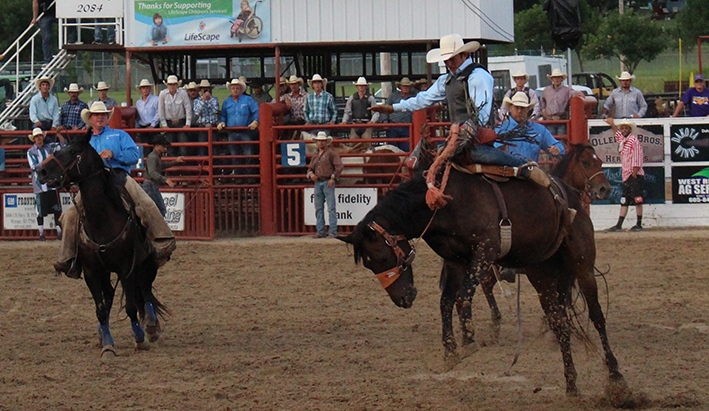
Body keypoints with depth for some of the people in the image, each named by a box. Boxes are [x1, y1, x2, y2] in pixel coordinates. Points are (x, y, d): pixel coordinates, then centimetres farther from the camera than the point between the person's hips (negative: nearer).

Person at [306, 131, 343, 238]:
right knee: (318, 208, 6)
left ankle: (333, 231, -9)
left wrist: (333, 178, -12)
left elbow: (339, 166, -6)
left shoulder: (331, 153, 0)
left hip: (327, 182, -6)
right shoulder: (315, 156, 19)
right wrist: (310, 174, 2)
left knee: (331, 207, -8)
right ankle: (320, 231, 11)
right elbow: (310, 168, 25)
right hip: (317, 183, 6)